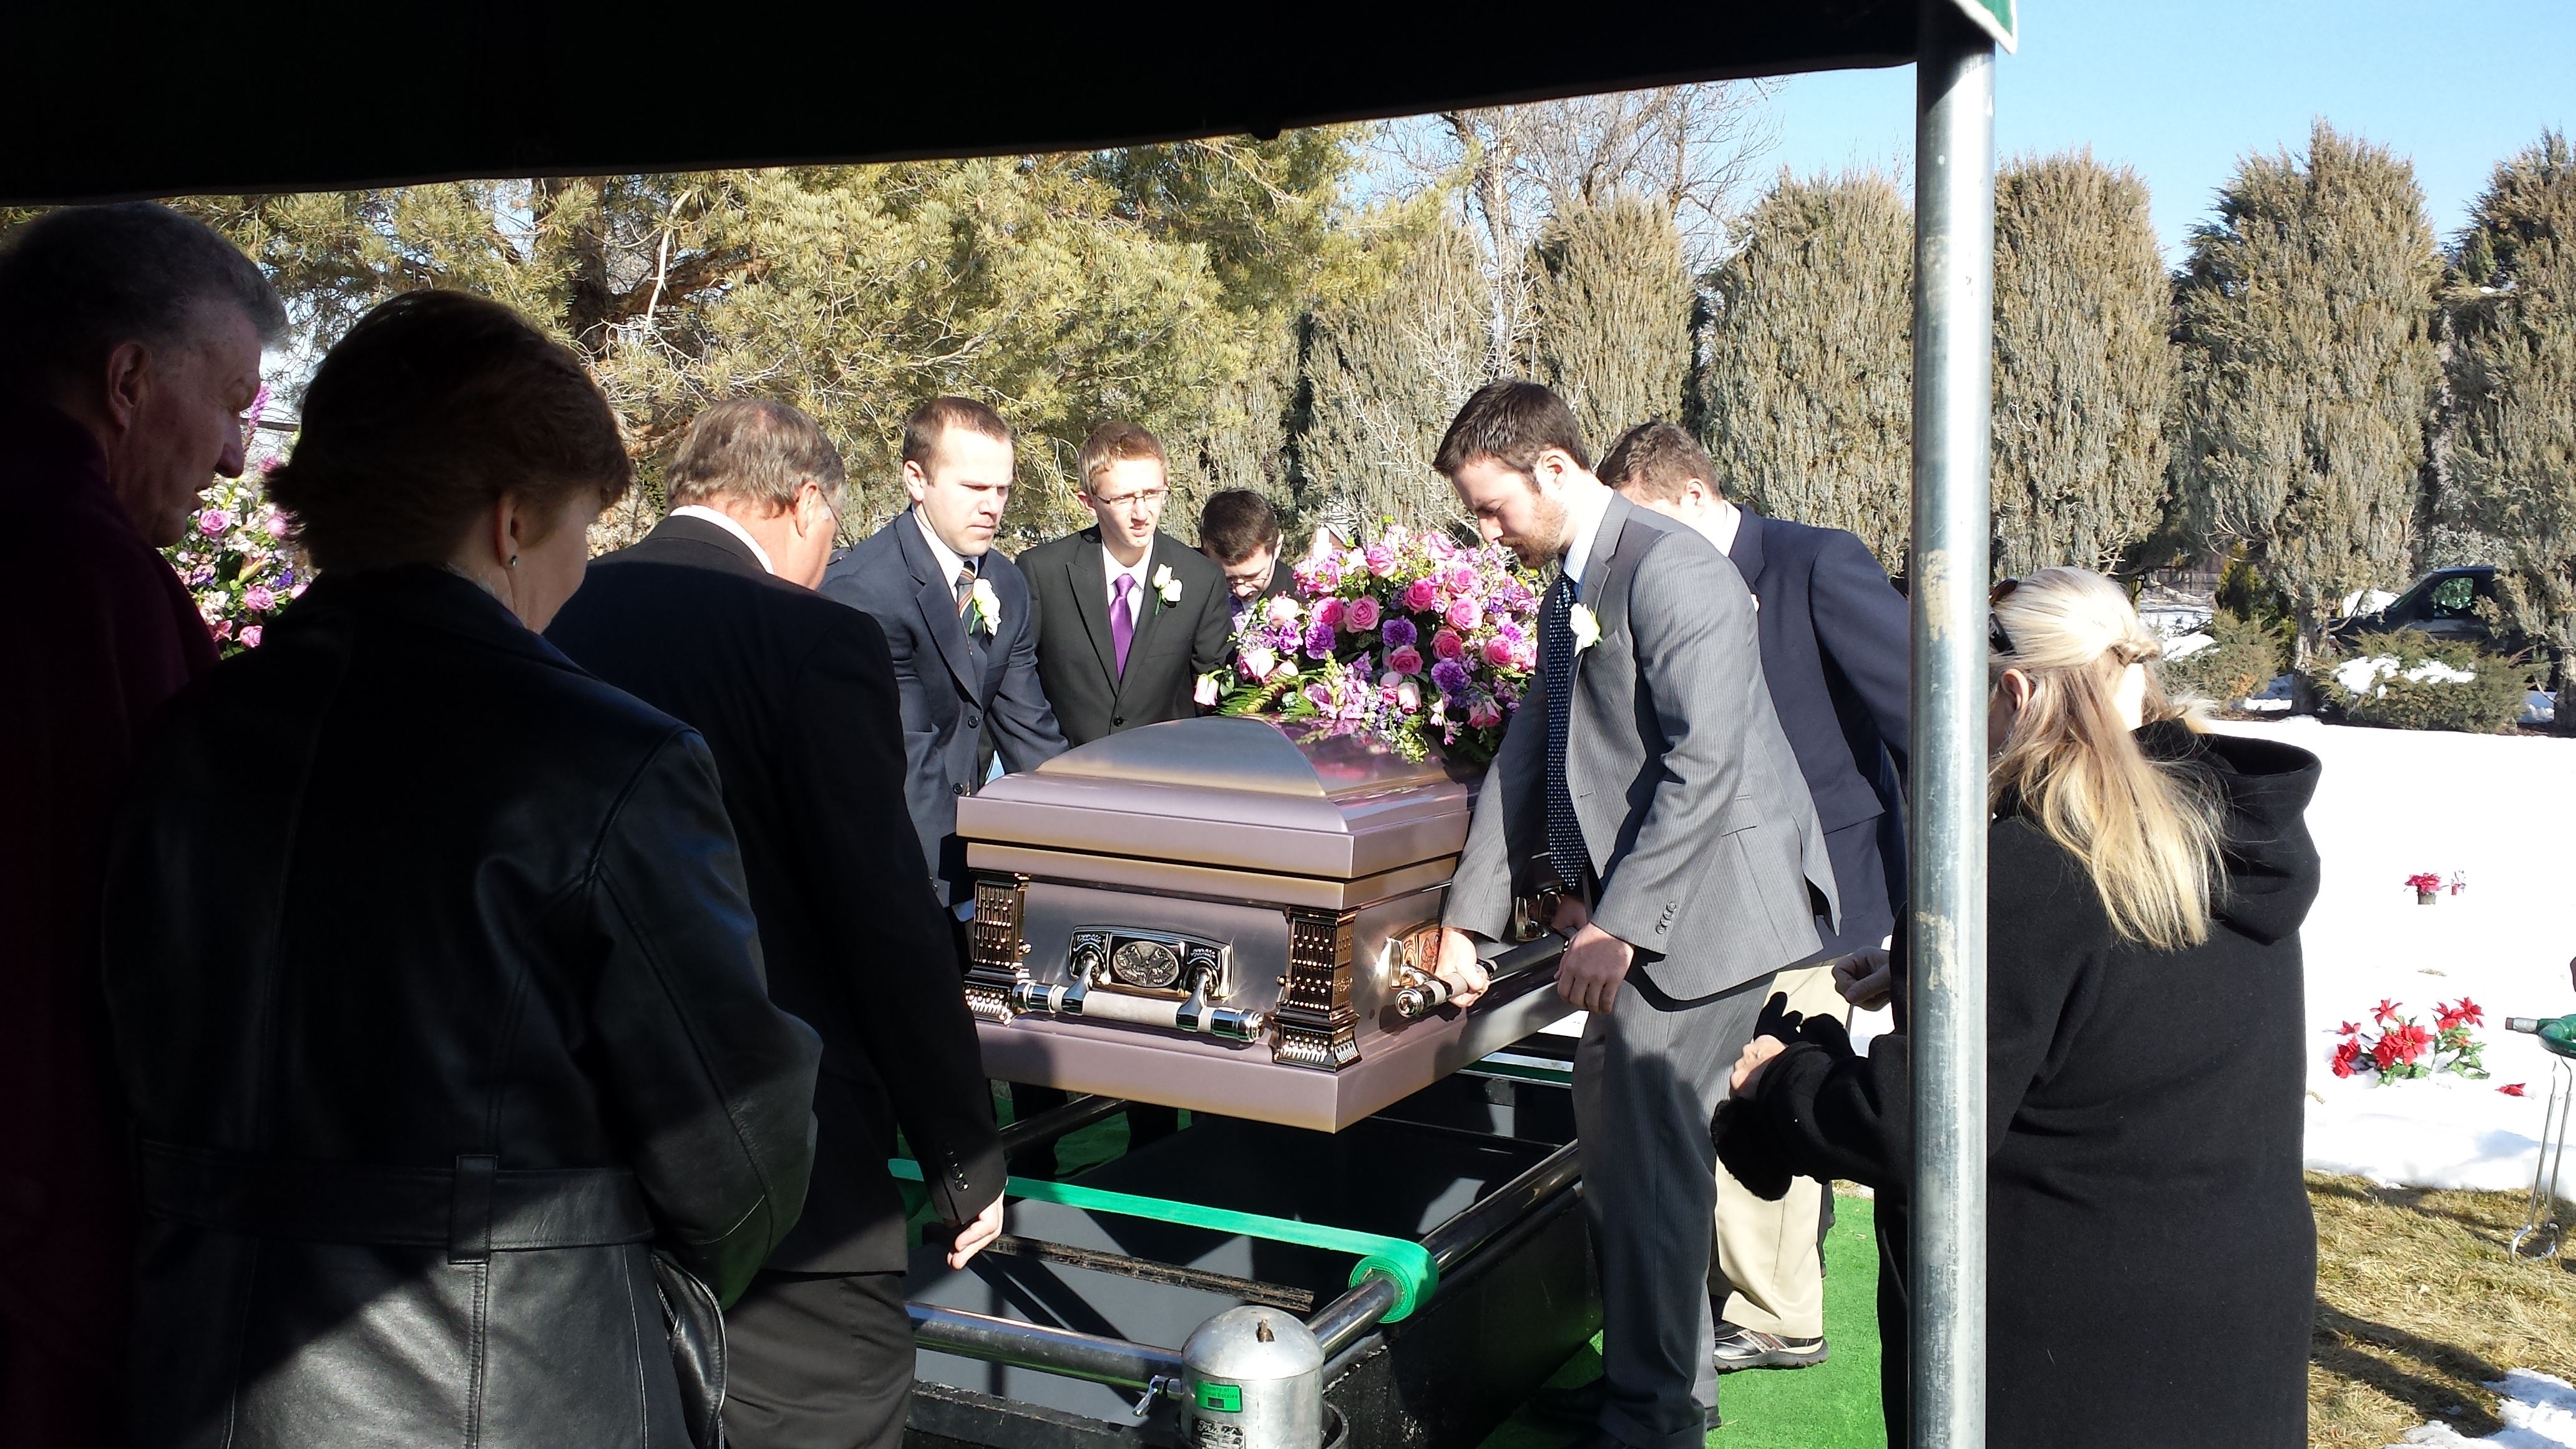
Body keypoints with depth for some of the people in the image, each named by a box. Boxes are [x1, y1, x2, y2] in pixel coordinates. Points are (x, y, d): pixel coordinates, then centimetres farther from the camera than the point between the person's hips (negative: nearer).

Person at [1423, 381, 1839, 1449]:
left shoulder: (1669, 570, -16)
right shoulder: (1568, 589, 15)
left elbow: (1705, 762, -23)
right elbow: (1527, 758, 17)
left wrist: (1619, 923, -24)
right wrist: (1467, 921, 13)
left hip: (1708, 898, -10)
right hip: (1637, 906, 10)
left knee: (1647, 1145, -5)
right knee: (1610, 1124, 14)